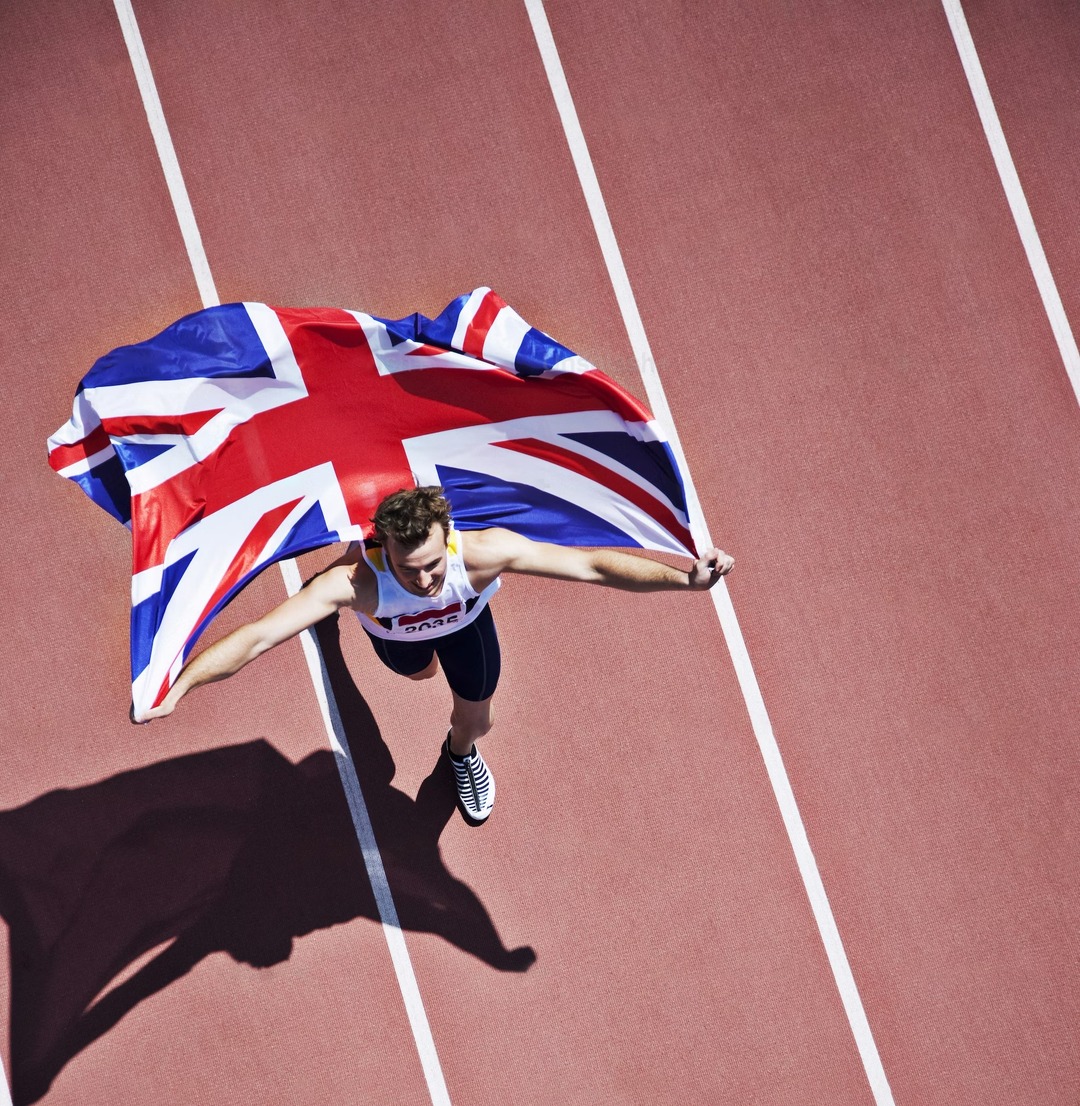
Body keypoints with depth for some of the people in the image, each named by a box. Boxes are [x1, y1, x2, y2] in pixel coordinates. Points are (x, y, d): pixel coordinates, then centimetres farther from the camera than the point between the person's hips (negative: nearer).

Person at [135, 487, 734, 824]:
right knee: (418, 671, 33)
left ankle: (460, 753, 55)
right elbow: (261, 635, -59)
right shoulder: (358, 579, -52)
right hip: (396, 629, 0)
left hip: (464, 618, 0)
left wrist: (683, 577, -50)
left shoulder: (482, 551, -49)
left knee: (476, 720, 14)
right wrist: (179, 686, -70)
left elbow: (589, 564, -45)